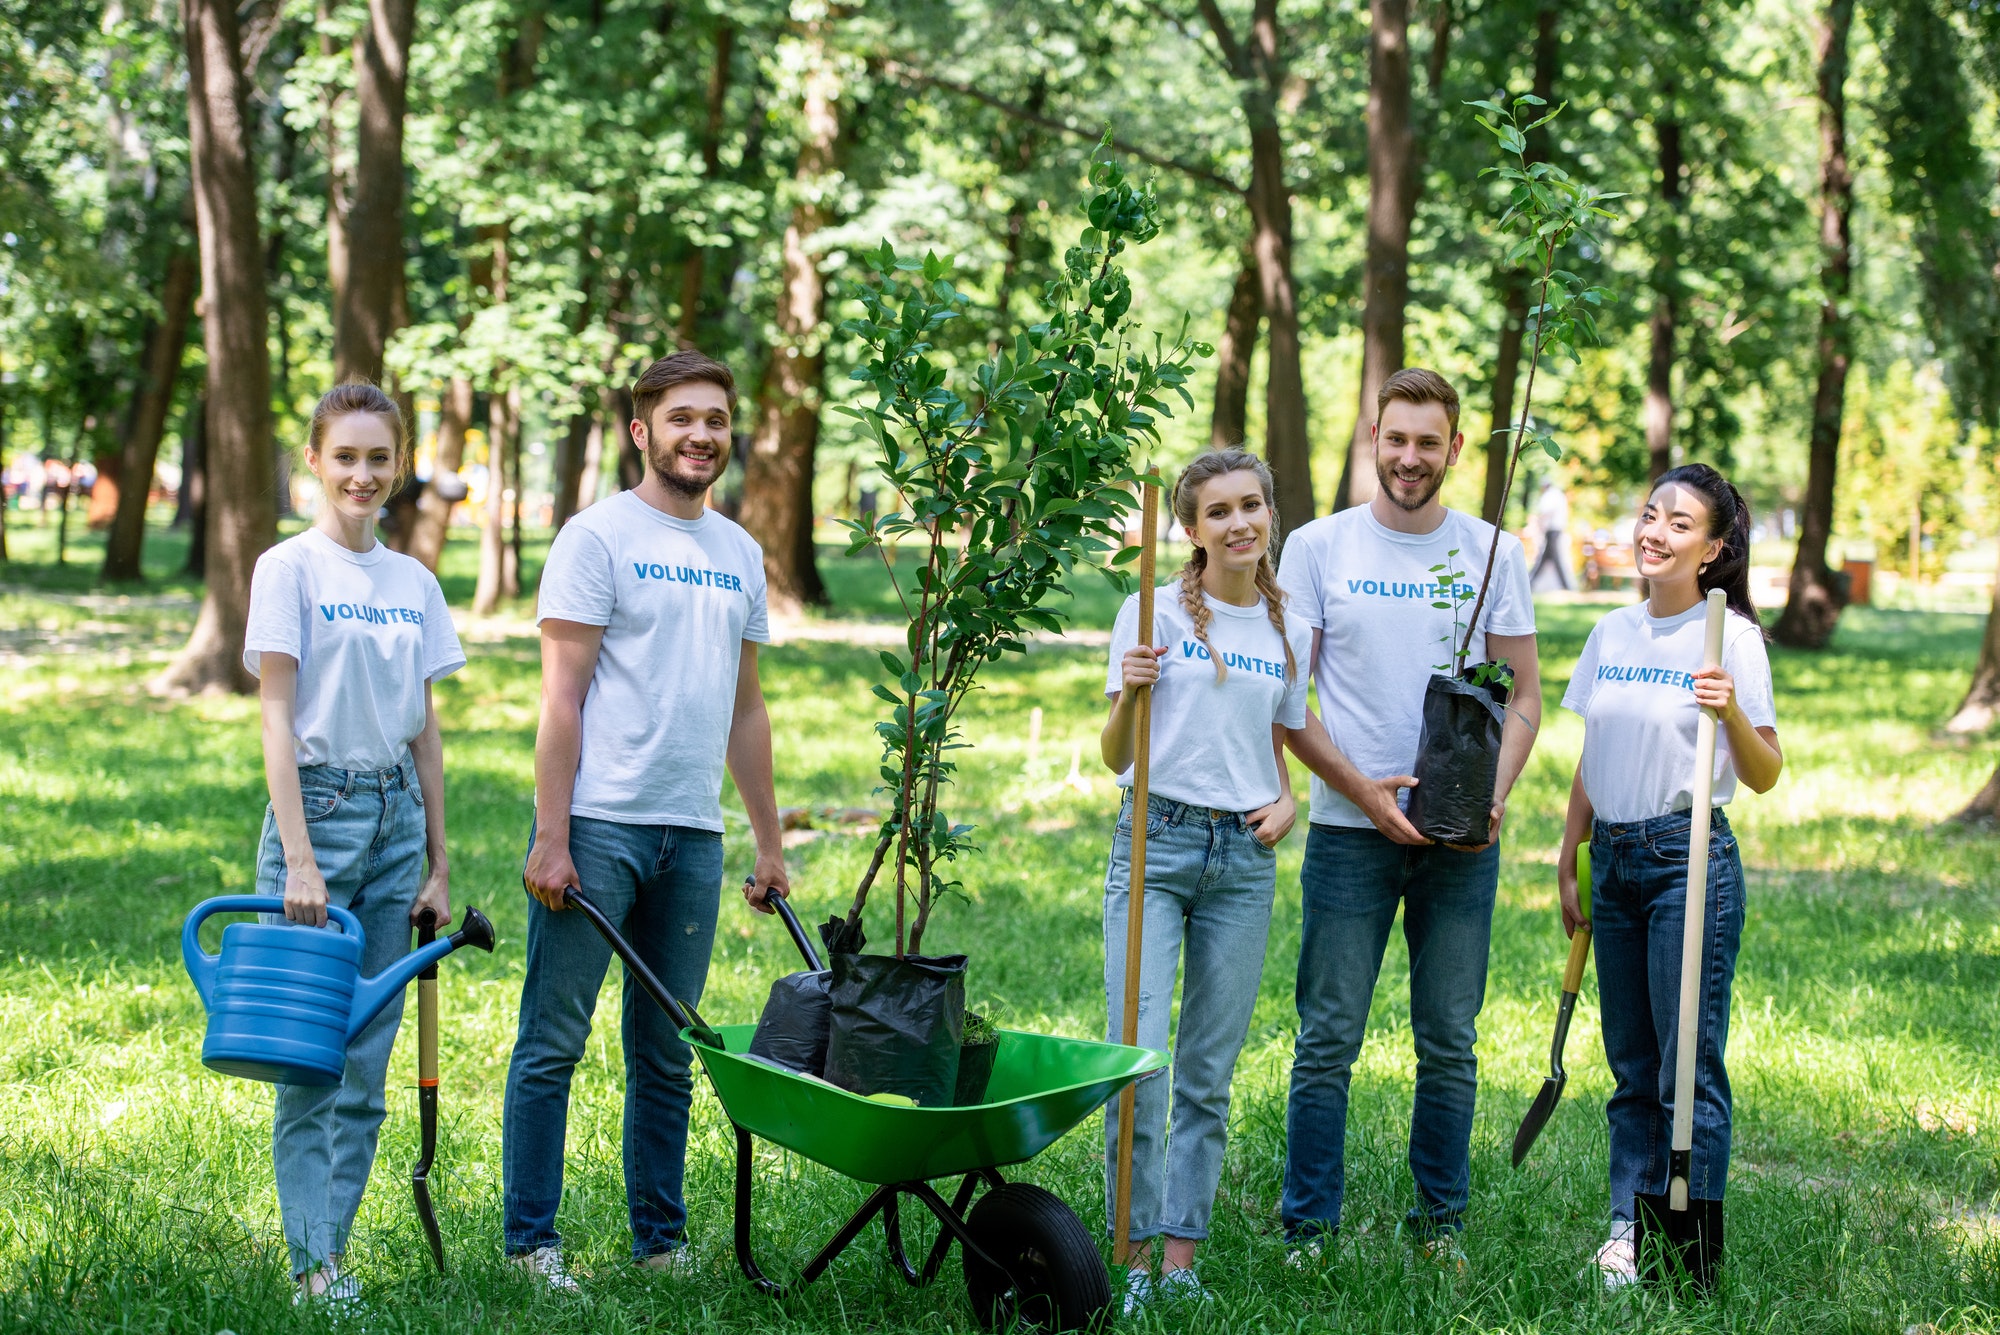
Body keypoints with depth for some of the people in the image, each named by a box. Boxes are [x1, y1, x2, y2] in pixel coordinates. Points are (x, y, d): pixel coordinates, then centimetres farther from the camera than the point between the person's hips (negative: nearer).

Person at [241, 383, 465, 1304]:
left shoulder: (414, 583, 11)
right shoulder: (290, 569, -4)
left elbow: (425, 733, 14)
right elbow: (277, 718, -8)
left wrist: (438, 865, 10)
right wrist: (299, 862, -15)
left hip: (395, 814, 5)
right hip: (317, 807, -5)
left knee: (368, 1058, 5)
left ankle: (334, 1243, 12)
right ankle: (312, 1263, 0)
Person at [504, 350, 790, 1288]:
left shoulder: (739, 553, 16)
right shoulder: (598, 537, -3)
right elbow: (561, 698, -8)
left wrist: (770, 844, 18)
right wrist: (550, 839, -14)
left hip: (694, 833, 6)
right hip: (598, 823, -6)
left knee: (667, 1054, 11)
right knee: (553, 1042, -1)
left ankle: (660, 1240, 19)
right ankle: (530, 1238, 6)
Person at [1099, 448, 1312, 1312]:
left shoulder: (1287, 633, 11)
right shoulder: (1152, 613, 0)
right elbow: (1116, 756, 1)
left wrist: (1287, 801, 1)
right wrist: (1130, 695, -19)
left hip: (1242, 859, 3)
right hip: (1154, 847, -3)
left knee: (1209, 1073, 5)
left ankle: (1181, 1257, 11)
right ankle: (1136, 1254, -1)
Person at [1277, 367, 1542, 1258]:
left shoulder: (1492, 553, 7)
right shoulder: (1318, 548, 2)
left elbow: (1524, 693, 9)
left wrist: (1495, 795, -8)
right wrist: (1363, 789, -11)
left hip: (1463, 839, 2)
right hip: (1349, 828, -2)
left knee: (1450, 1042, 7)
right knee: (1328, 1040, -1)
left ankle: (1441, 1220, 18)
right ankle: (1309, 1227, 7)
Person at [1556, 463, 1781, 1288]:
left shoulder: (1731, 639, -7)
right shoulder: (1612, 634, 10)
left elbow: (1764, 777, -9)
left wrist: (1732, 713, -26)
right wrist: (1569, 863, 17)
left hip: (1689, 859, -6)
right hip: (1614, 857, 6)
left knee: (1689, 1065, -5)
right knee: (1631, 1064, 11)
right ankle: (1629, 1227, 17)